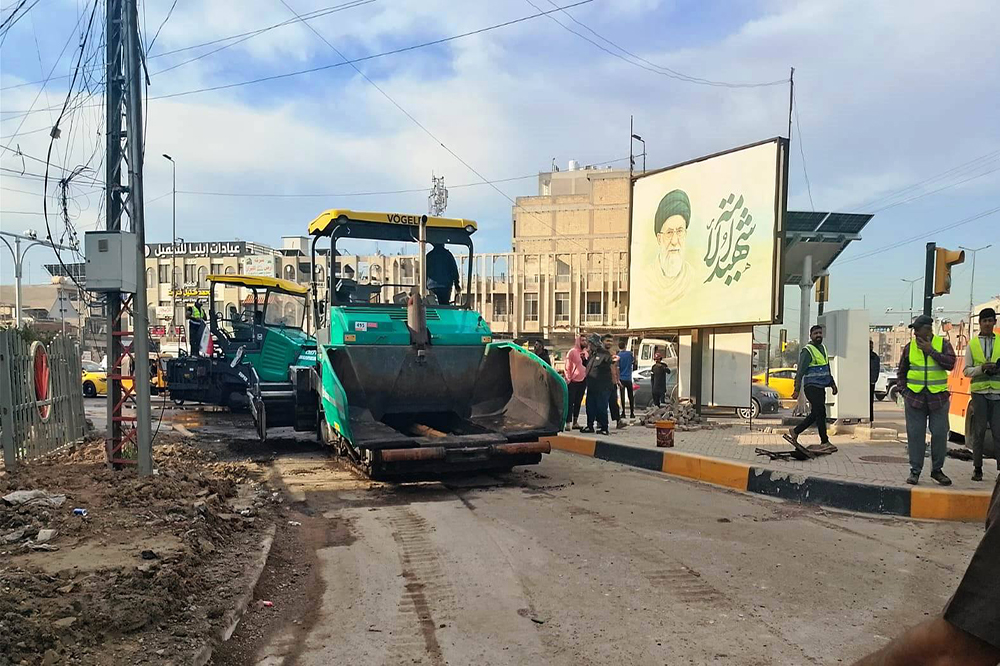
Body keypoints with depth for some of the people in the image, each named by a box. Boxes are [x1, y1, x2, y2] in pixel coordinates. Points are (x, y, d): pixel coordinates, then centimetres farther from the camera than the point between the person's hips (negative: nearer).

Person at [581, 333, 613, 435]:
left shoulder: (605, 354, -9)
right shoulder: (592, 354, 16)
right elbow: (588, 366, 28)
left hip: (602, 387, -8)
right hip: (591, 386, 8)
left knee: (601, 408, -5)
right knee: (590, 407, 13)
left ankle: (604, 428, 2)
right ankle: (590, 426, 24)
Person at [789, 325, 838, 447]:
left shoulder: (823, 348, 15)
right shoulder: (807, 351, -11)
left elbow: (827, 369, 25)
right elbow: (800, 371, -15)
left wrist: (832, 384, 19)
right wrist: (796, 390, -19)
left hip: (821, 387, 9)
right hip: (811, 387, -9)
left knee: (815, 414, 9)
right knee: (821, 413, -7)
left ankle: (795, 432, 19)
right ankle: (824, 441, 1)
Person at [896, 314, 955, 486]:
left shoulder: (943, 344, 2)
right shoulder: (910, 347, 7)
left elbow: (950, 363, -14)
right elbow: (901, 372, 14)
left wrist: (931, 351, -15)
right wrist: (904, 391, 4)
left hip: (938, 397, -1)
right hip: (915, 397, 1)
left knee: (940, 434, 2)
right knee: (915, 434, 2)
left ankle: (937, 470, 16)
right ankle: (915, 470, 9)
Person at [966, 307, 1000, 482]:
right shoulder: (972, 344, 9)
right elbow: (966, 370, 7)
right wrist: (981, 369, -12)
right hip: (979, 392, 0)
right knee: (979, 431, 3)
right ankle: (977, 469, 8)